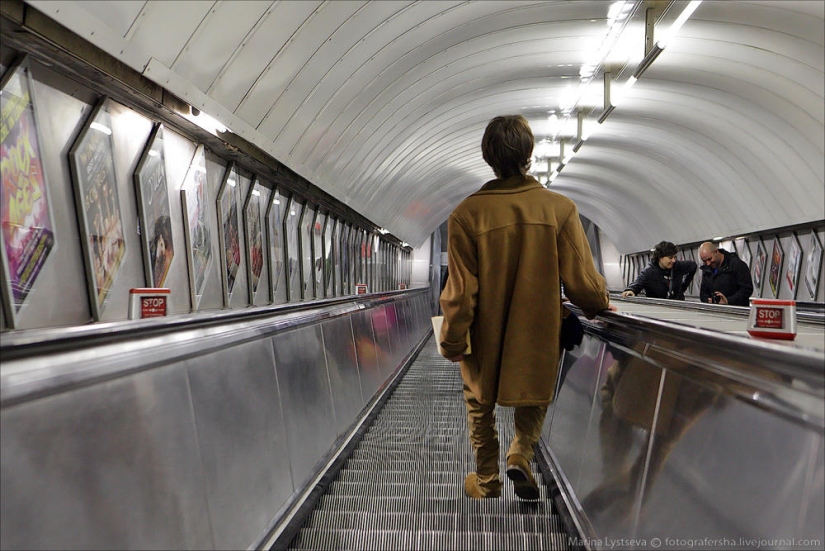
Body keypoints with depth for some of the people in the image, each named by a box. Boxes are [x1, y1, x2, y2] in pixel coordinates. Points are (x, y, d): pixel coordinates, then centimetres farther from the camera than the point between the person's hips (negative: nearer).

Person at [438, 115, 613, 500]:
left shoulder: (466, 214, -16)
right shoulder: (560, 208, -12)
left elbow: (460, 291, -15)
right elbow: (581, 281, -8)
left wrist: (452, 342, -1)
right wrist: (599, 307, 14)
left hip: (484, 339, -1)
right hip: (539, 336, 1)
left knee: (481, 407, 22)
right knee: (535, 399, 29)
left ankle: (487, 483, 35)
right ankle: (520, 454, 10)